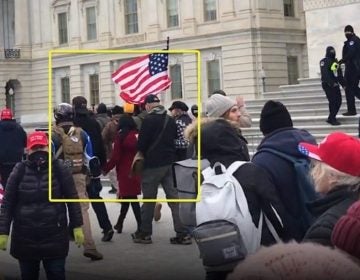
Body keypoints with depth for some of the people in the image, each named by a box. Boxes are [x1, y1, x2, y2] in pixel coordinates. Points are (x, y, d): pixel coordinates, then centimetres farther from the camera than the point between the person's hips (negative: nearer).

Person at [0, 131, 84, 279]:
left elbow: (72, 199, 3)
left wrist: (77, 227, 1)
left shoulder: (59, 169, -3)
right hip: (25, 237, 1)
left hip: (54, 236, -1)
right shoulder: (19, 171, -2)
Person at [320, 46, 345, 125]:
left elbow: (339, 74, 21)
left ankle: (330, 118, 16)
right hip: (328, 85, -8)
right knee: (333, 102, -11)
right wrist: (332, 83, -26)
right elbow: (325, 74, -18)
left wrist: (343, 84, 16)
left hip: (335, 85, 8)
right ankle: (332, 119, -2)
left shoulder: (335, 61, 18)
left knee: (338, 101, 4)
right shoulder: (324, 61, -8)